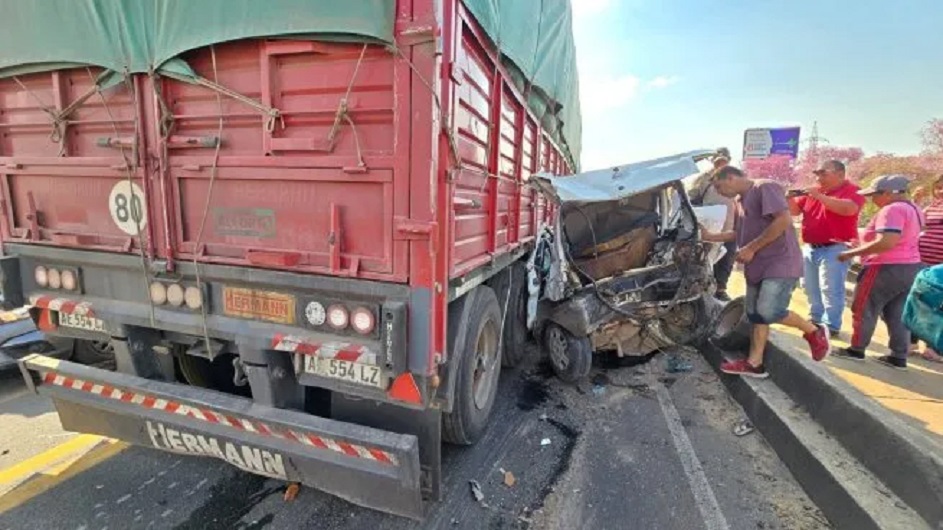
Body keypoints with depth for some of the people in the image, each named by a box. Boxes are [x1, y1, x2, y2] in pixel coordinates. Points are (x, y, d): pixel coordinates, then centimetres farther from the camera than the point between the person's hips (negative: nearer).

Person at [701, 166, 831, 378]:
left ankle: (814, 332, 8)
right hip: (757, 266, 9)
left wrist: (751, 249, -21)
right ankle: (754, 364, 13)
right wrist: (710, 236, 14)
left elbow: (784, 220, -23)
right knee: (755, 315, 8)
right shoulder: (740, 200, 16)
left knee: (769, 311, -19)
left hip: (780, 263, -9)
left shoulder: (764, 188, -11)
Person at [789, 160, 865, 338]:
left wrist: (820, 196, -26)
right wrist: (789, 198, -6)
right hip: (809, 248, 7)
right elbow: (795, 210, 14)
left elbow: (849, 209, -27)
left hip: (834, 248, -7)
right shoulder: (813, 191, 12)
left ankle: (831, 325, 0)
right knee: (811, 288, 14)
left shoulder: (852, 190, -7)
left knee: (830, 289, -7)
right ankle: (816, 319, 27)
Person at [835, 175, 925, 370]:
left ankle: (857, 350, 11)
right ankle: (899, 357, 15)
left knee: (864, 309, 3)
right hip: (911, 268, 10)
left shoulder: (892, 210, -19)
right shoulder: (912, 209, 15)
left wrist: (852, 253, -22)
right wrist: (861, 246, 18)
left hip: (887, 269, -9)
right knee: (897, 314, 12)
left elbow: (887, 242, -29)